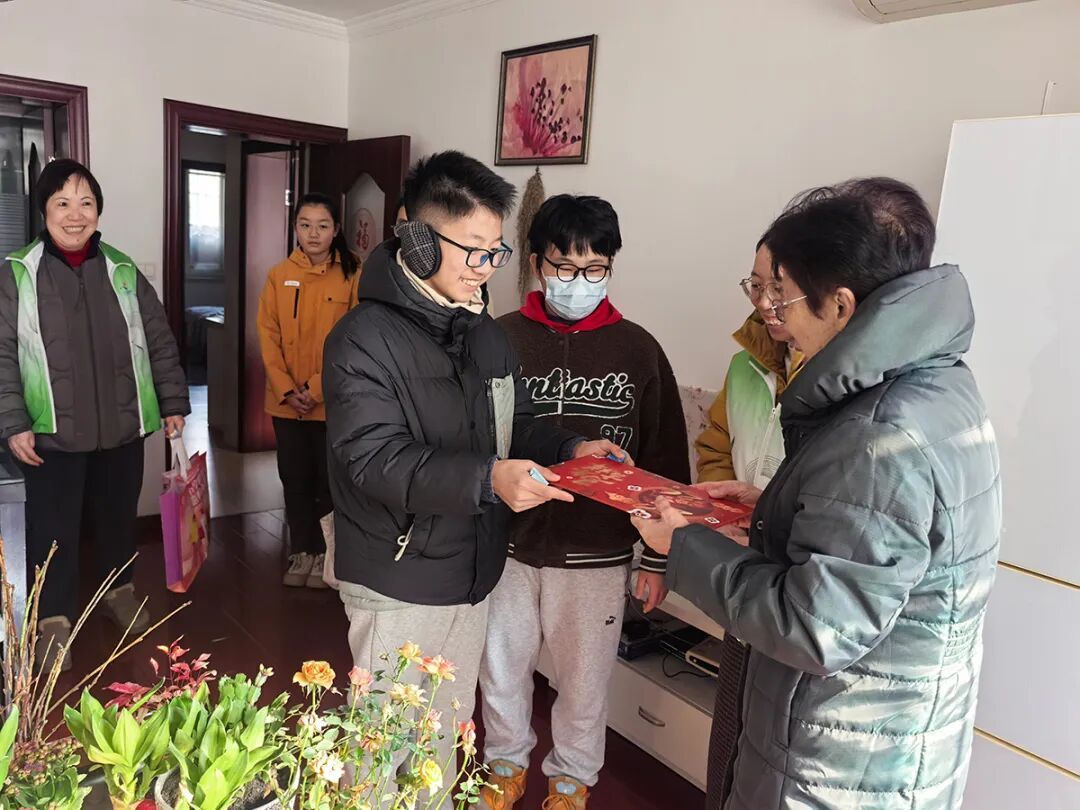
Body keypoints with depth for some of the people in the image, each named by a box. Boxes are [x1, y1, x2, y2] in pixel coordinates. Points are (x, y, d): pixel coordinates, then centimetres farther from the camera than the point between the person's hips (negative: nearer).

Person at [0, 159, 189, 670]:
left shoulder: (124, 273, 3)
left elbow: (159, 344, 7)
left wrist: (173, 404, 4)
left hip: (122, 428, 3)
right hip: (52, 433, -2)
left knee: (118, 516, 17)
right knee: (53, 529, 4)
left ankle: (119, 589, 40)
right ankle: (54, 620, 20)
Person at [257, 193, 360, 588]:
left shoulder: (351, 276, -6)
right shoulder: (279, 276, 2)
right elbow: (268, 336, 1)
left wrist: (318, 388, -14)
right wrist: (286, 389, -9)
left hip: (333, 402, -3)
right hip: (287, 402, 3)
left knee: (330, 480, 8)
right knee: (295, 478, 12)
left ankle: (326, 553, 24)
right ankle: (302, 551, 28)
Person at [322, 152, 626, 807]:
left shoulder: (488, 333, 7)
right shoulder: (366, 338, -16)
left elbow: (516, 425, 14)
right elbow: (377, 459, -25)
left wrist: (569, 448, -6)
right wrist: (485, 480, -37)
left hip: (475, 571, 7)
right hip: (402, 582, -6)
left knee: (448, 730, 22)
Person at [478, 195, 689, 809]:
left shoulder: (638, 349, -5)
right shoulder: (502, 339, -5)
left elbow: (666, 462, -1)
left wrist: (660, 557, 1)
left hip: (597, 552, 0)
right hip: (508, 544, 1)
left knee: (585, 675, 16)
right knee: (501, 666, 18)